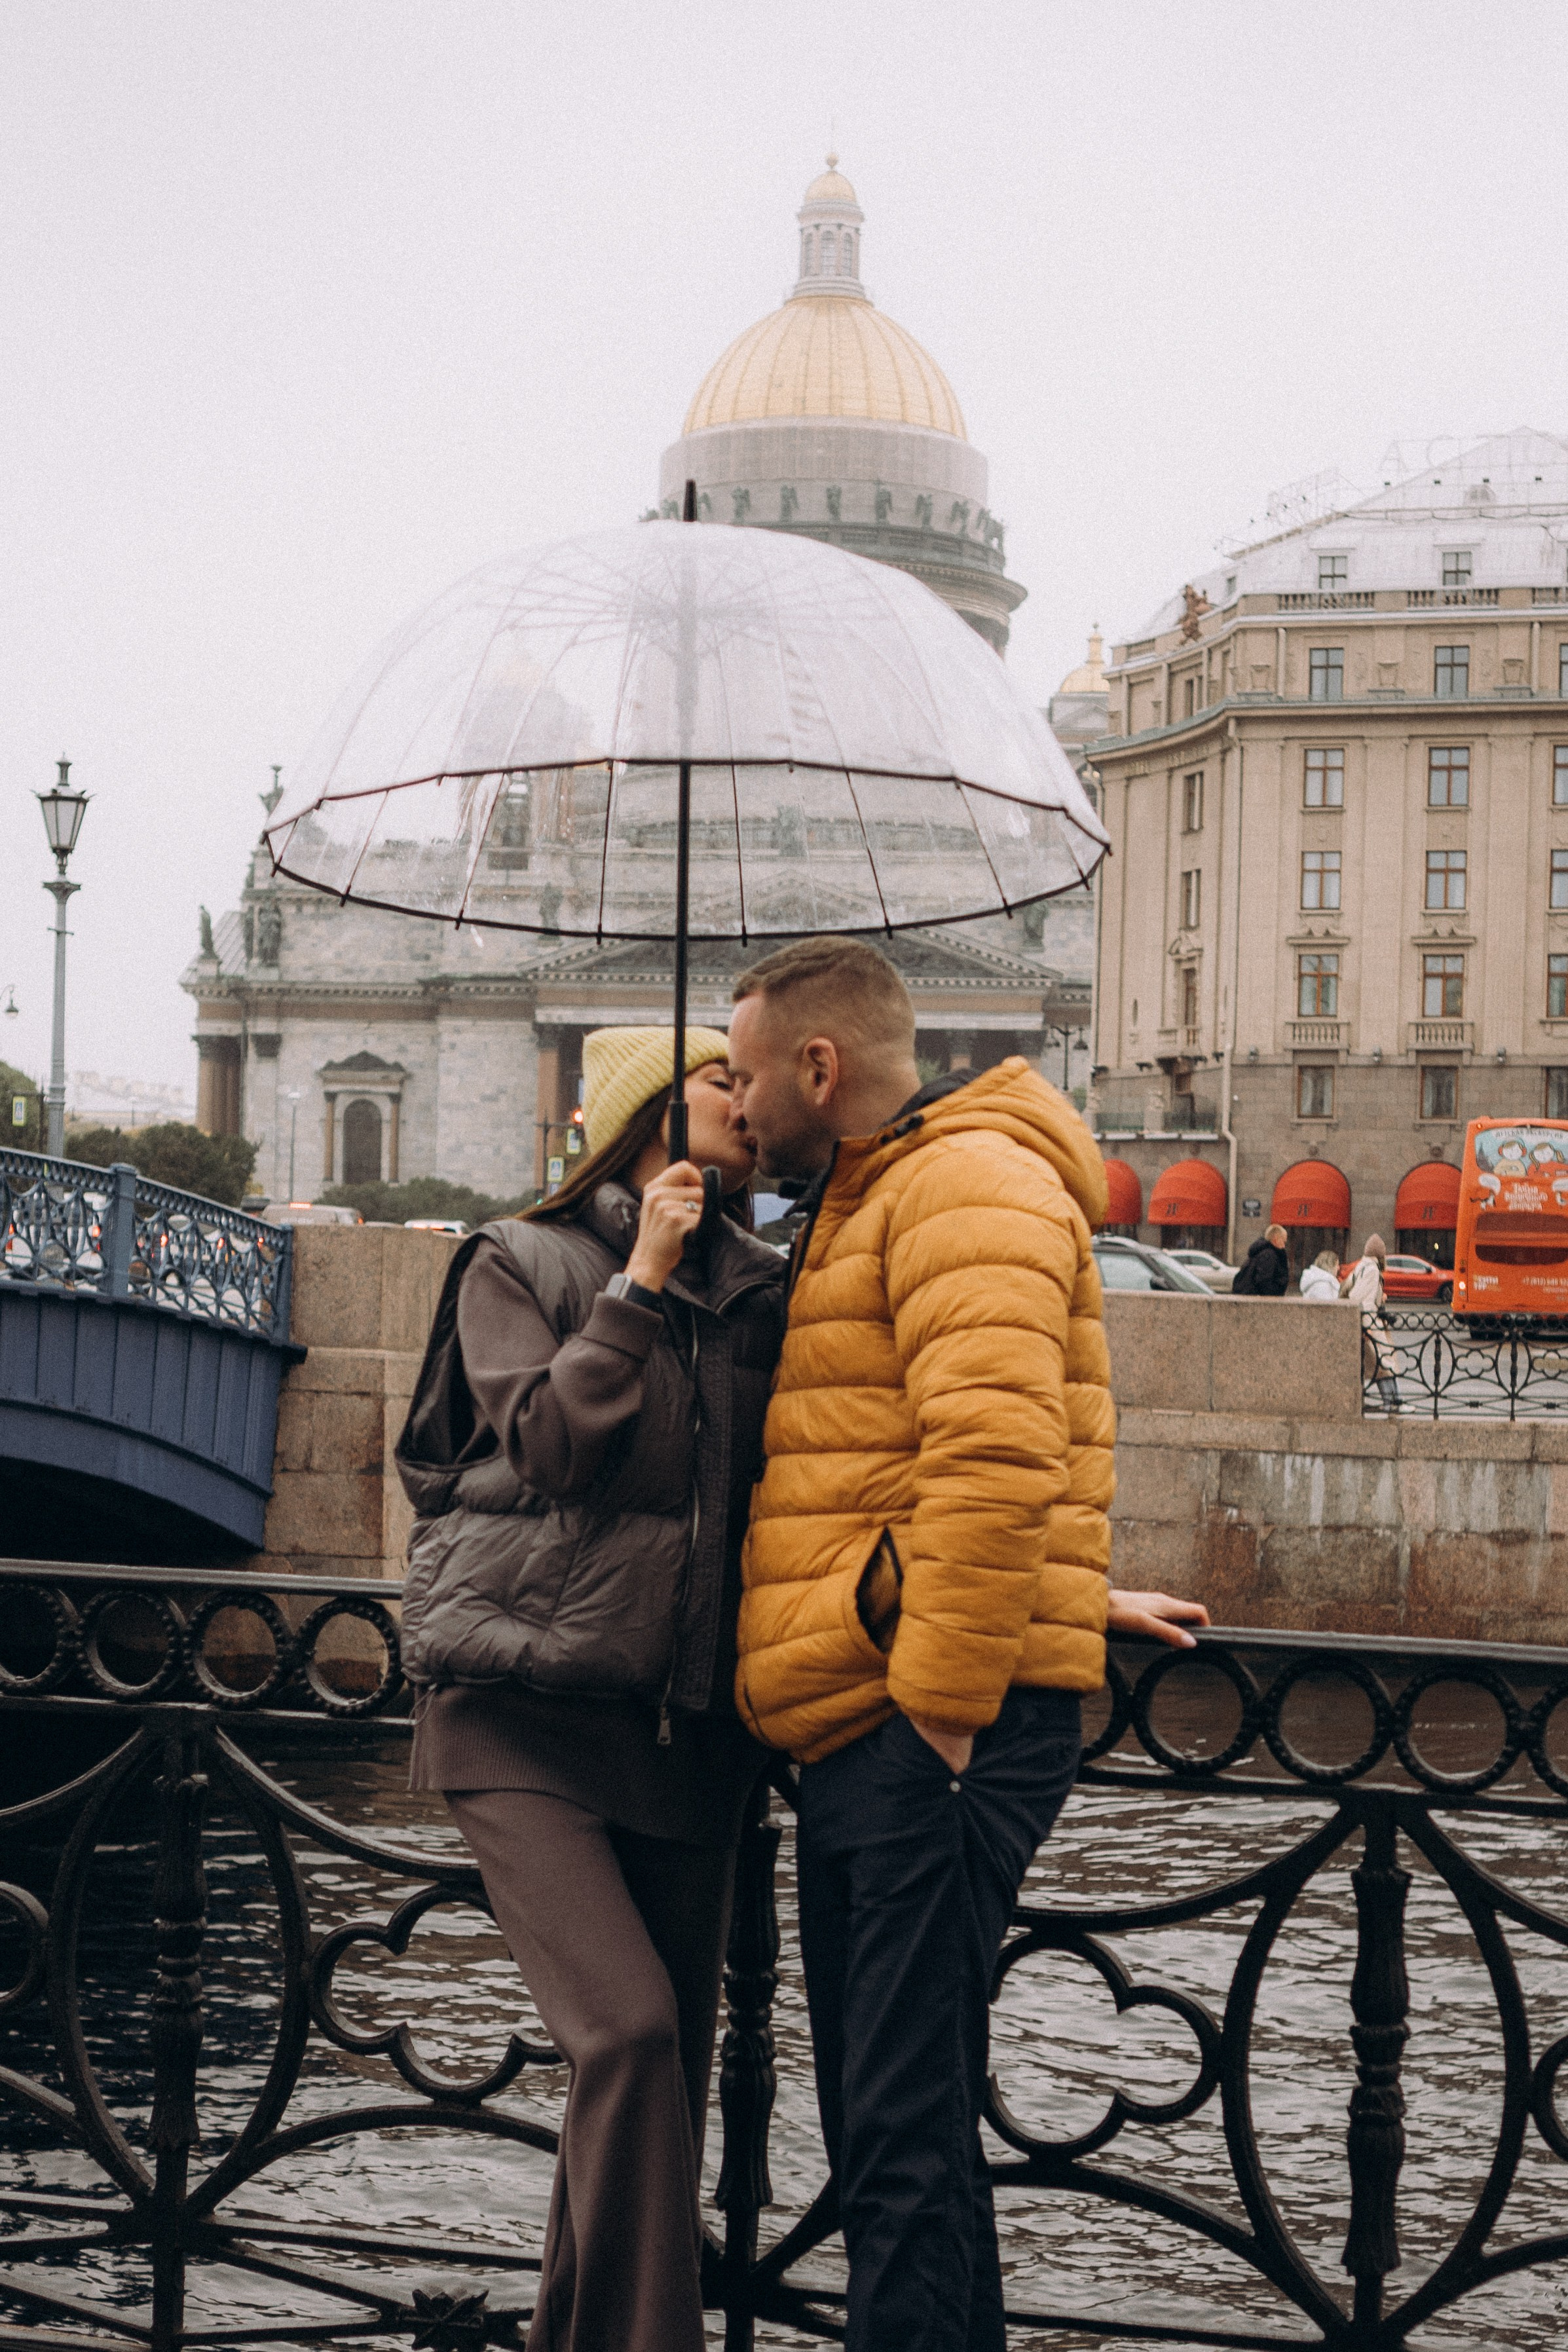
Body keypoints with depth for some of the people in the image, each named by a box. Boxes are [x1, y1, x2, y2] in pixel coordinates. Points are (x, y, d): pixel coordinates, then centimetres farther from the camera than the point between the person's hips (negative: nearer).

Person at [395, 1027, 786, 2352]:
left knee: (670, 2063, 5)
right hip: (524, 1712, -4)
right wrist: (641, 1284, -8)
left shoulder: (762, 1293, 13)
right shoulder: (521, 1266, 4)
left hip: (687, 1729, 4)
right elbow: (549, 1443, -10)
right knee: (627, 2029, -19)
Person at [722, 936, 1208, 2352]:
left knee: (904, 2129, -10)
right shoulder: (869, 1203, 25)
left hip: (936, 1733, -11)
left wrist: (939, 1698, -22)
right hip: (863, 1728, 11)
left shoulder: (967, 1182, -10)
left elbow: (994, 1454, -23)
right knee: (884, 2114, 14)